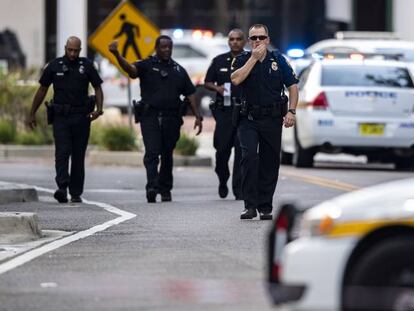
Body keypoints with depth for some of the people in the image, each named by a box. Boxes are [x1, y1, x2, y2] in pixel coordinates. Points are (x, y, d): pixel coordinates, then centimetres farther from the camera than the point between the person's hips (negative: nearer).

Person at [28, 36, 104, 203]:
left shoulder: (87, 66, 6)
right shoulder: (54, 66, 5)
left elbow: (98, 88, 8)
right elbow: (42, 90, 11)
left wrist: (98, 109, -10)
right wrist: (32, 114, 10)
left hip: (81, 117, 1)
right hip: (60, 116, -1)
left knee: (78, 156, 4)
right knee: (62, 152, -14)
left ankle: (76, 193, 10)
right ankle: (62, 188, -24)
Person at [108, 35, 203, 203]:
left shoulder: (178, 70, 15)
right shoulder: (147, 65, 3)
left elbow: (190, 94, 16)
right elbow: (130, 69, -17)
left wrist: (197, 116, 10)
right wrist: (117, 55, -36)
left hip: (171, 118, 4)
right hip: (150, 115, -3)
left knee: (167, 155, 10)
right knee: (152, 152, -15)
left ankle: (165, 189, 19)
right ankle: (152, 187, -24)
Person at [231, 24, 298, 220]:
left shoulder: (278, 60, 5)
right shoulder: (243, 60, 3)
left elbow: (292, 86, 7)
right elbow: (236, 79, -16)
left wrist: (291, 111, -4)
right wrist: (254, 58, -14)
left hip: (273, 119, 1)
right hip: (249, 118, -1)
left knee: (269, 163, 5)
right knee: (249, 156, -20)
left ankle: (265, 207, 16)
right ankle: (250, 205, -19)